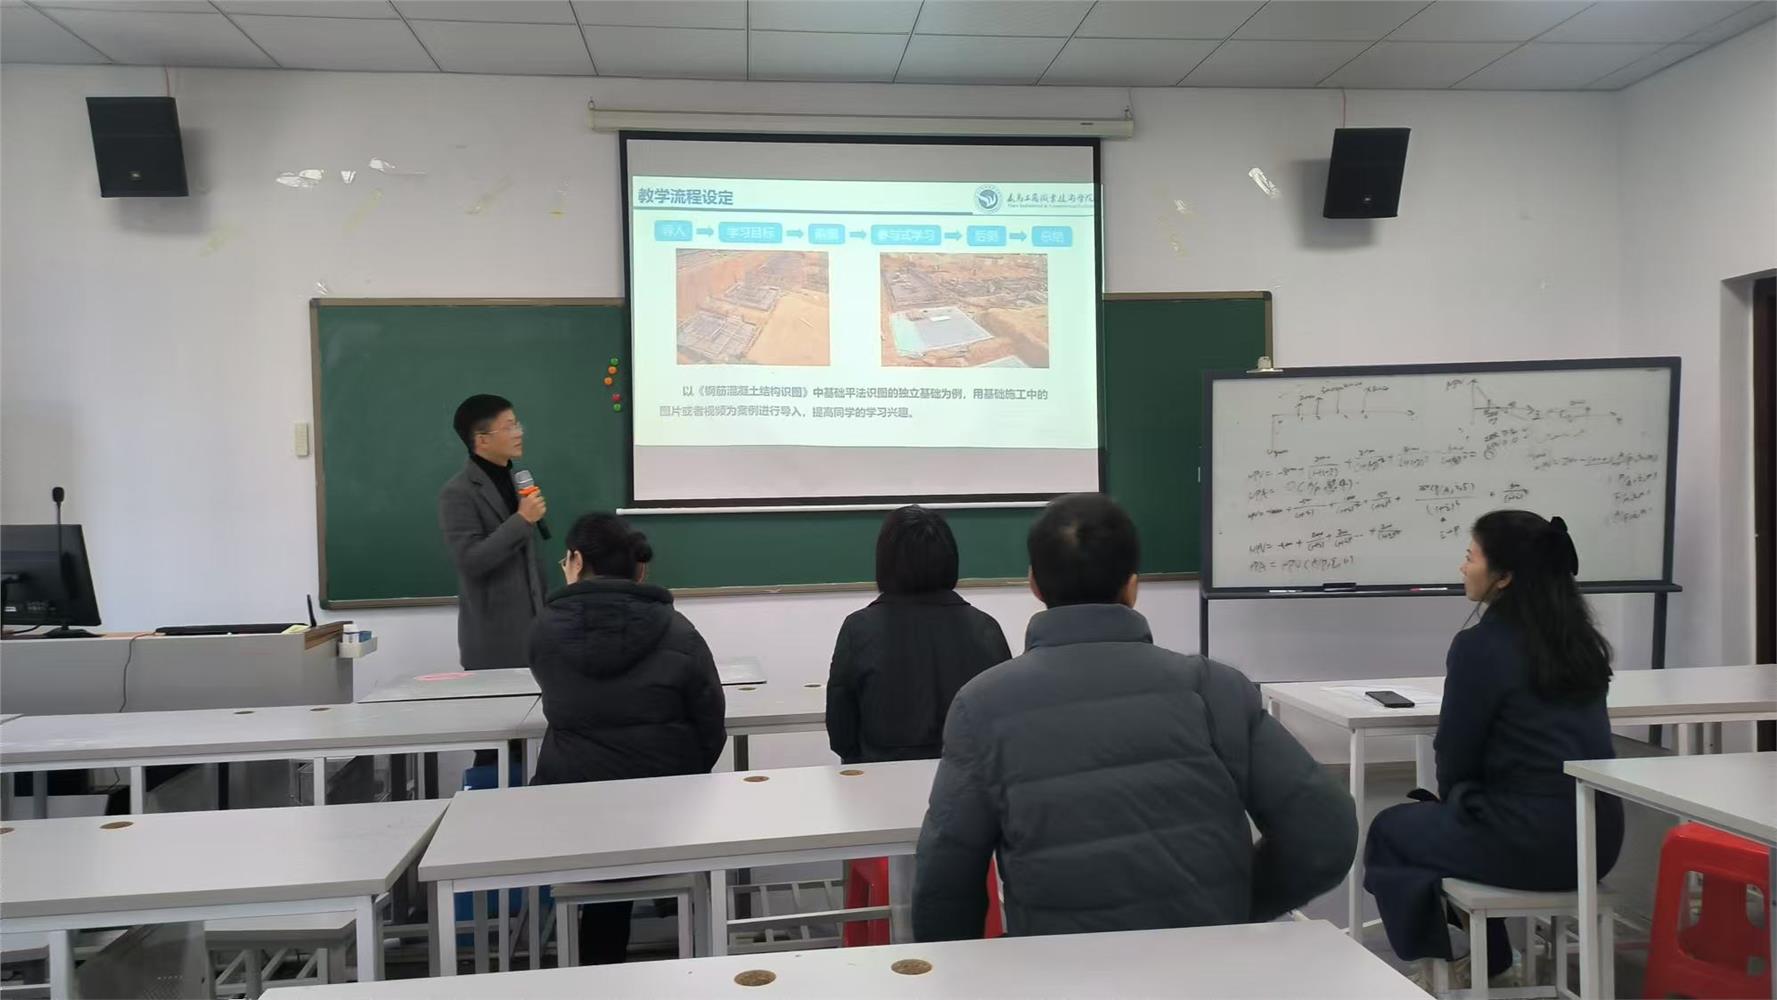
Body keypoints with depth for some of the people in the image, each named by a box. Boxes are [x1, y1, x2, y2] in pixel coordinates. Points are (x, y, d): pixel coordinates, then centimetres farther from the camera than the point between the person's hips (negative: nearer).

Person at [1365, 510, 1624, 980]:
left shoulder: (1481, 645, -15)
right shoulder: (1579, 638, 8)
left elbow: (1456, 756, -6)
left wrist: (1449, 797, 17)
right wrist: (1454, 799, 24)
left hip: (1530, 842, -7)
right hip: (1597, 835, 7)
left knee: (1391, 829, 17)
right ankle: (1491, 962, 35)